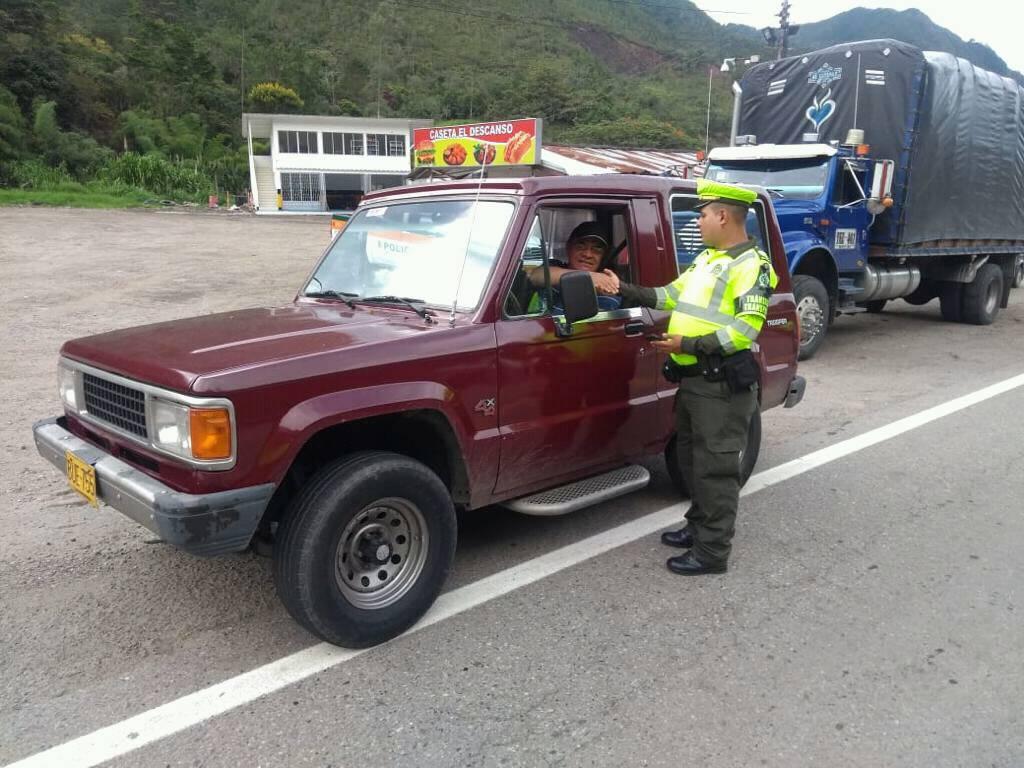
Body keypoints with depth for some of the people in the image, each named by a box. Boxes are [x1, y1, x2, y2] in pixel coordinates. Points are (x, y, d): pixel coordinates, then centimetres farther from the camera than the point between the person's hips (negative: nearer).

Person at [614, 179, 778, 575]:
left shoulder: (751, 265, -12)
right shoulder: (706, 259, 17)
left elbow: (745, 328, -22)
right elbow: (671, 295, 21)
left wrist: (689, 344, -25)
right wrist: (626, 290, 15)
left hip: (722, 384, -9)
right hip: (692, 378, 10)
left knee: (715, 467, -3)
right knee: (691, 459, 19)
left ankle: (713, 551, 6)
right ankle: (699, 526, 35)